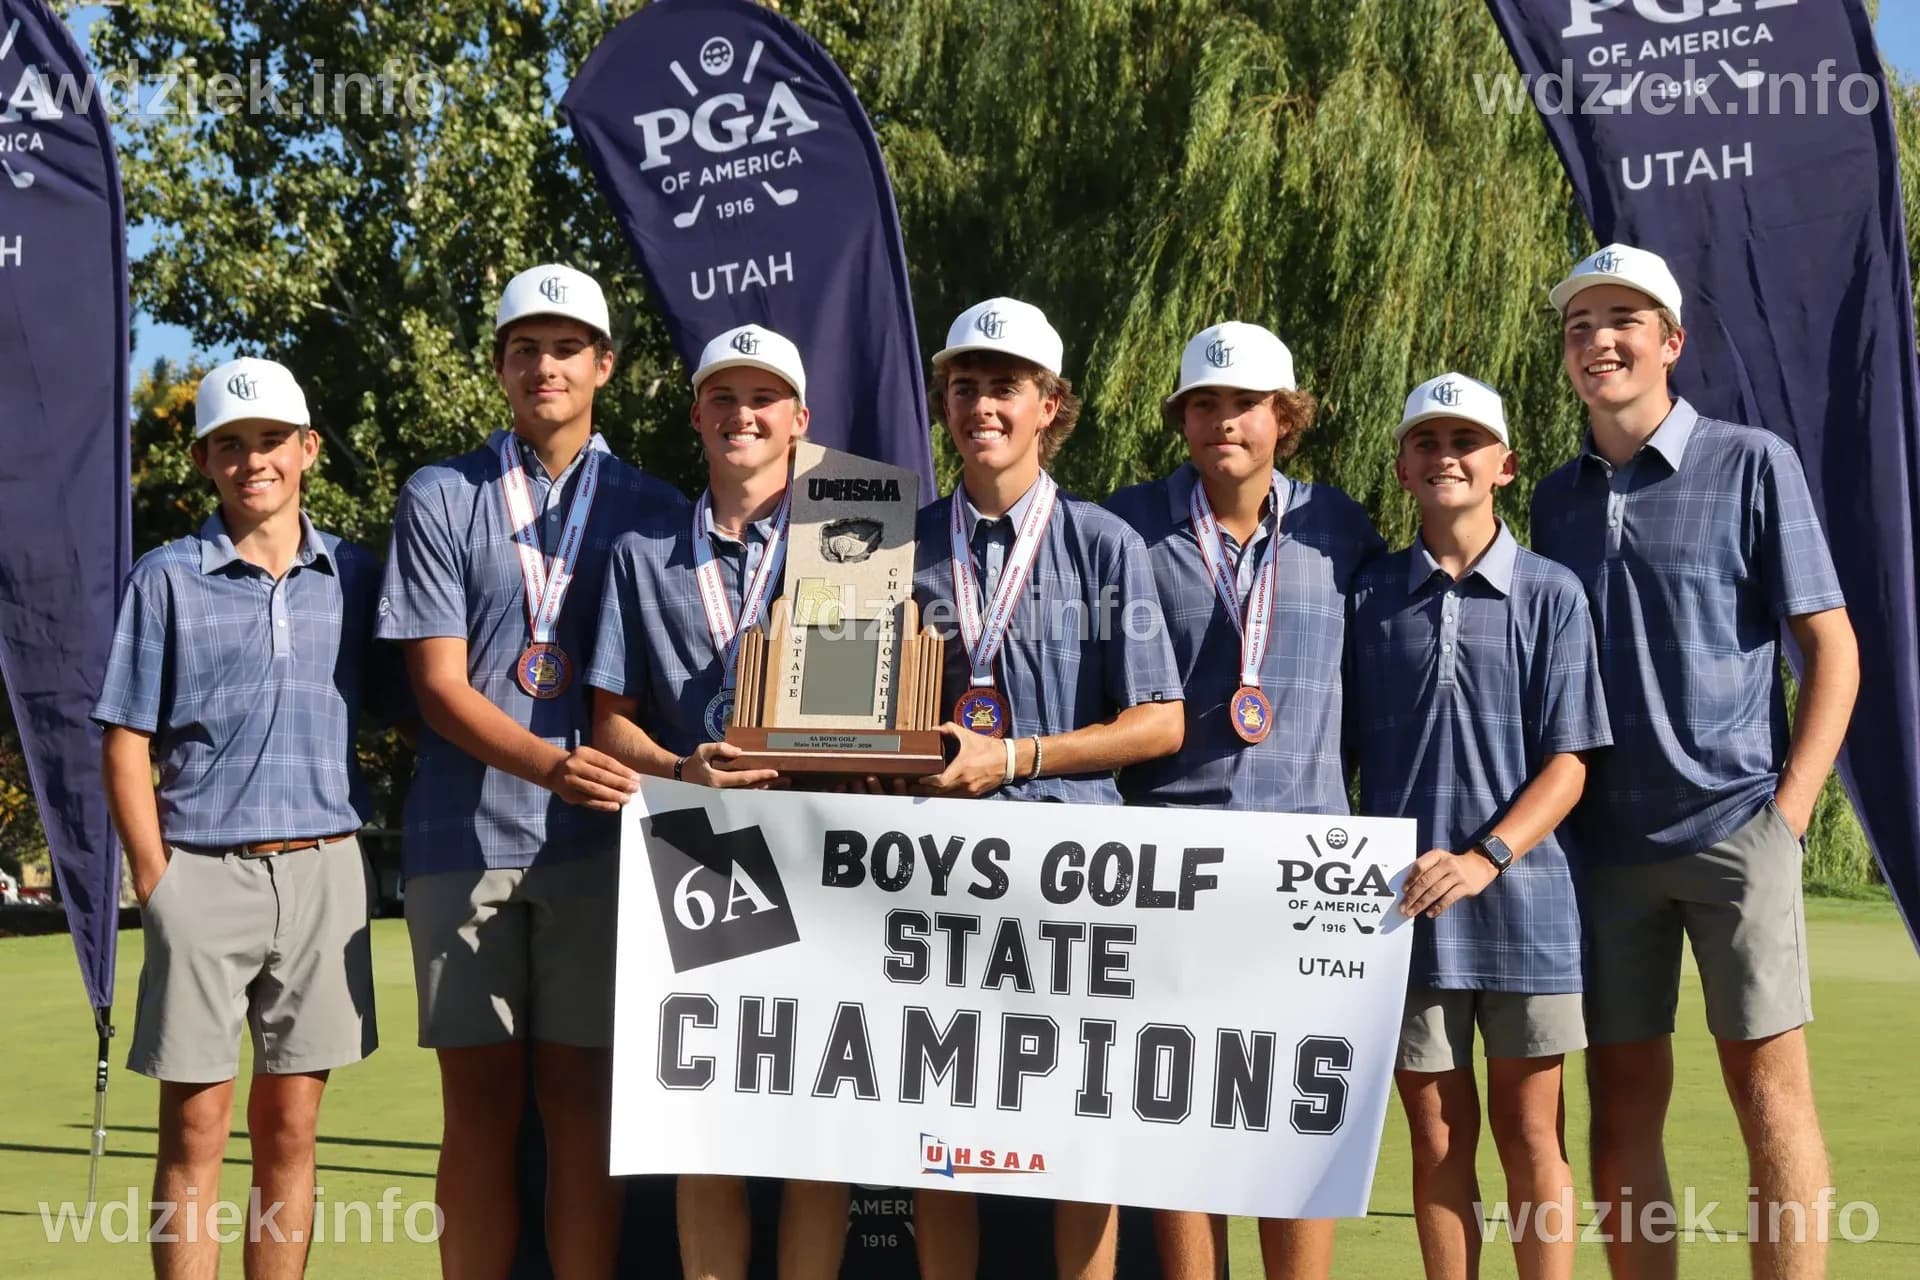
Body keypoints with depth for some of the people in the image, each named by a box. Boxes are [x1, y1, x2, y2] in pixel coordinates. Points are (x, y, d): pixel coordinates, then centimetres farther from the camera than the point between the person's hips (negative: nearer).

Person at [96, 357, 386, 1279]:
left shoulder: (355, 577, 9)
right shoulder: (167, 579, 4)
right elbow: (126, 745, 2)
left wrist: (348, 850, 0)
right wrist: (156, 881, -6)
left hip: (323, 874, 2)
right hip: (203, 873, -2)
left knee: (289, 1128, 7)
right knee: (195, 1128, 0)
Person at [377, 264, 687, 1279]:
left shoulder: (651, 509, 9)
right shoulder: (440, 500, 6)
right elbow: (439, 685, -2)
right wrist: (551, 763, -19)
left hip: (595, 839, 0)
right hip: (465, 838, 0)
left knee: (581, 1098, 3)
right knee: (479, 1102, 4)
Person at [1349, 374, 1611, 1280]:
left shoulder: (1550, 593, 0)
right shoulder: (1370, 595, 6)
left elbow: (1569, 763, -4)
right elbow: (1343, 750, 8)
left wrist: (1485, 858, -17)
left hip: (1520, 894, -2)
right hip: (1405, 901, 2)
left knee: (1530, 1134, 5)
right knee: (1436, 1136, 8)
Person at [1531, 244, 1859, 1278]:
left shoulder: (1751, 463, 0)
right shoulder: (1557, 498, 11)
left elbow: (1832, 649, 0)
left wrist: (1789, 808, -8)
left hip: (1733, 827, -4)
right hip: (1603, 840, 4)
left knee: (1768, 1087, -5)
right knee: (1622, 1099, 6)